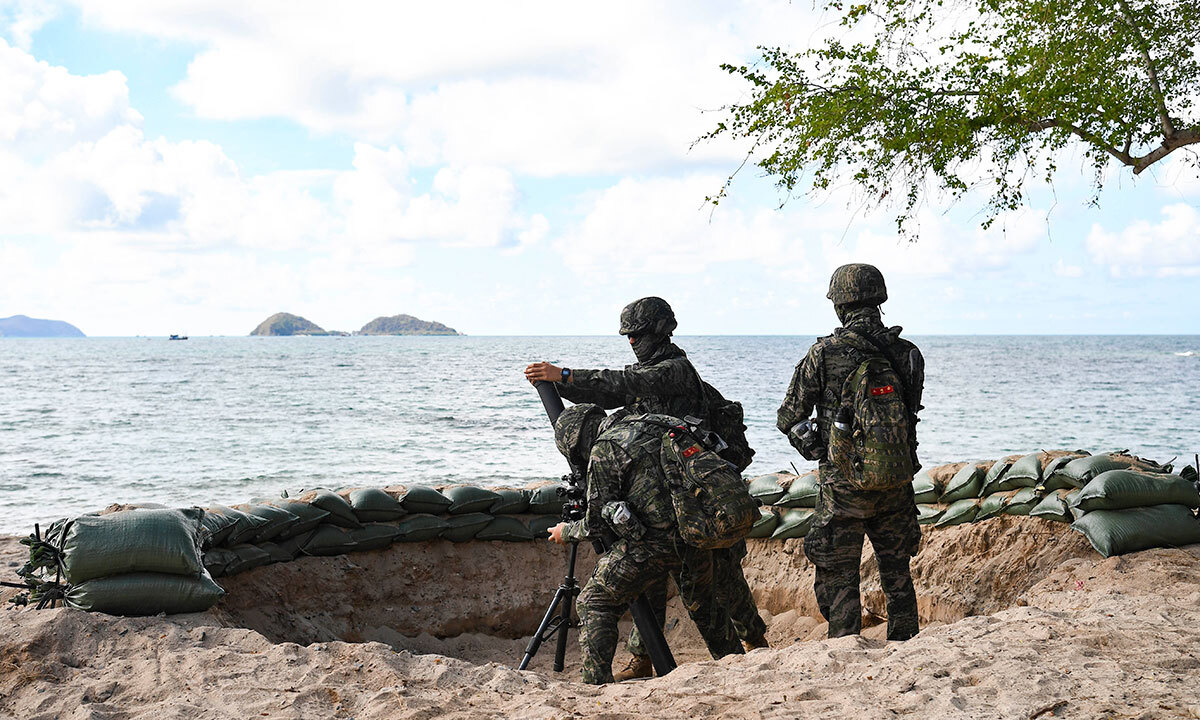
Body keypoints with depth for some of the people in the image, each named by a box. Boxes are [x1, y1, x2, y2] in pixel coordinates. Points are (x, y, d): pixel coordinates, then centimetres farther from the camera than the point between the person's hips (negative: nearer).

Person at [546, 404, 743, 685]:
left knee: (593, 604, 6)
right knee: (701, 604, 30)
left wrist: (567, 532, 18)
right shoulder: (652, 425, 16)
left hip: (653, 541, -7)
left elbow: (596, 523, 0)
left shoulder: (603, 452, -5)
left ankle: (596, 686, -2)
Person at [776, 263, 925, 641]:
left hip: (845, 487, -4)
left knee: (838, 579, 6)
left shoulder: (824, 354, -12)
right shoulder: (908, 354, -1)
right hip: (897, 483, 4)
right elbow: (911, 412, 11)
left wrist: (808, 441, 17)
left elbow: (789, 418, -4)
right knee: (898, 576, 18)